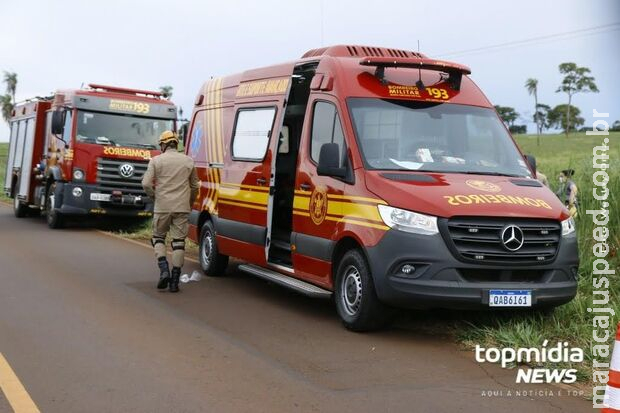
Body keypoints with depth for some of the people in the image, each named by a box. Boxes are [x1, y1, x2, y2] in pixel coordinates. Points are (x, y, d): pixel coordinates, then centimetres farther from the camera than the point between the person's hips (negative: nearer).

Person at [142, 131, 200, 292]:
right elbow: (194, 186, 15)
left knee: (158, 237, 15)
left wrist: (154, 196, 10)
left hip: (162, 206, -1)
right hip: (182, 208, 2)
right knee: (179, 241, 4)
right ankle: (174, 281, 3)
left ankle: (164, 270, -4)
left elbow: (146, 183, -8)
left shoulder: (156, 160, -1)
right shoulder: (188, 161, 7)